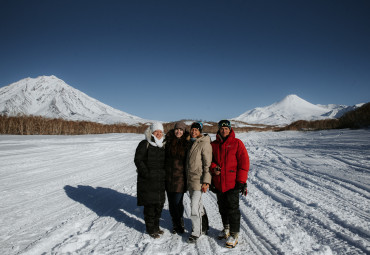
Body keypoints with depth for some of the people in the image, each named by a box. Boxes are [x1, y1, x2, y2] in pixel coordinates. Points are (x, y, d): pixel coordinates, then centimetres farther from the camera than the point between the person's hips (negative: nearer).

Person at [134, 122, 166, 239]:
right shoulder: (144, 144, -6)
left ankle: (156, 226, 28)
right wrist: (146, 173, -17)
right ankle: (150, 229, 13)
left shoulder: (163, 145, 13)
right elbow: (138, 160, -10)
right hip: (147, 181, -6)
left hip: (160, 181, 6)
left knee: (159, 204, 11)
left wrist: (164, 174, 8)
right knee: (149, 204, -2)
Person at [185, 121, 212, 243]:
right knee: (198, 205, 18)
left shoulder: (204, 144, -13)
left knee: (194, 207, -7)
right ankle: (204, 227, 34)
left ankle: (196, 232, 9)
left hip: (198, 180, -8)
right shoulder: (191, 143, 12)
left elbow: (208, 164, -16)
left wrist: (206, 182, -19)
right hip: (190, 179, 8)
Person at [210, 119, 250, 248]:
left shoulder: (237, 143, -3)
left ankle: (234, 234, 11)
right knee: (222, 208, 16)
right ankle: (226, 229, 34)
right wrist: (213, 168, -7)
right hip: (218, 183, 5)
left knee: (232, 209, -1)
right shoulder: (213, 145, 8)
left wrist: (241, 181, -10)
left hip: (232, 183, -4)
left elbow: (244, 162, -5)